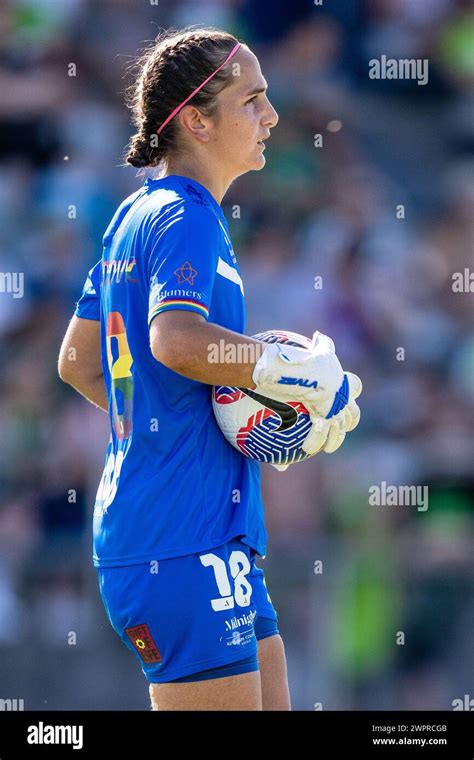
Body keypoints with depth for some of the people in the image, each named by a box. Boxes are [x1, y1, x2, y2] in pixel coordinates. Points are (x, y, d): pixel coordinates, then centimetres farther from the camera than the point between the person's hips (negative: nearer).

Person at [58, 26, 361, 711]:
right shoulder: (187, 217, -12)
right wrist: (313, 375, -21)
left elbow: (77, 362, 23)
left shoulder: (134, 216, 16)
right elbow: (176, 338, -32)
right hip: (186, 544, -10)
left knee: (269, 700, 14)